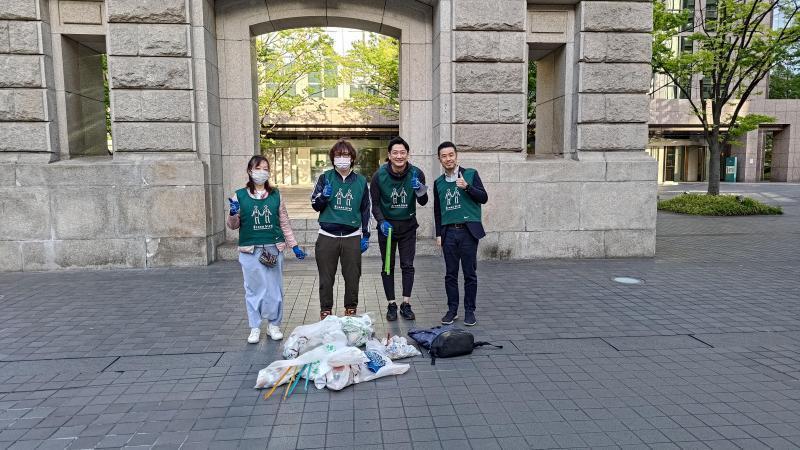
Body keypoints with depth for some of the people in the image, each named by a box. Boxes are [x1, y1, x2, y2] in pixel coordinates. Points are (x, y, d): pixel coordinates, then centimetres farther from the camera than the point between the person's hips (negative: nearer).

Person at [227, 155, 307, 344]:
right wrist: (233, 214, -15)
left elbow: (284, 223, 10)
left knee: (275, 289, 6)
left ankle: (274, 325, 21)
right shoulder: (240, 196, 2)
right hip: (250, 250, -1)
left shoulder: (276, 195, 6)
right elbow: (233, 226, 6)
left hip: (274, 249, 1)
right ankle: (255, 328, 19)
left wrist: (294, 245, 9)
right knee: (254, 289, 6)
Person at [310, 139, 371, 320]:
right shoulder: (325, 178, 3)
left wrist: (365, 235, 9)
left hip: (352, 237, 1)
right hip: (327, 236, -1)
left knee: (352, 277, 6)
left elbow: (365, 210, 13)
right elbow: (315, 205, 5)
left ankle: (351, 310, 23)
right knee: (326, 278, 4)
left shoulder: (361, 181, 8)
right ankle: (325, 312, 18)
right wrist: (323, 196, -17)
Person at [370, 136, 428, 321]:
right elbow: (375, 204, -4)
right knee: (388, 266, 5)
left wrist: (420, 189, -27)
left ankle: (406, 304, 12)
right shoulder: (379, 176, -11)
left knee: (408, 265, 2)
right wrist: (381, 222, -19)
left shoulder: (416, 173, -8)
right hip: (387, 225, -1)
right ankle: (391, 304, 16)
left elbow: (423, 203, -6)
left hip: (408, 226, 1)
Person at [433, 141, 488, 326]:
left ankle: (470, 311, 12)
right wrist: (438, 234, 12)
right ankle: (452, 309, 16)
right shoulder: (438, 183, 12)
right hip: (449, 232, 3)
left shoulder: (470, 174, 2)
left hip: (468, 230, -3)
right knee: (450, 274, 6)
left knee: (470, 273, 2)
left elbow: (484, 198, -3)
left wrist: (467, 187, -18)